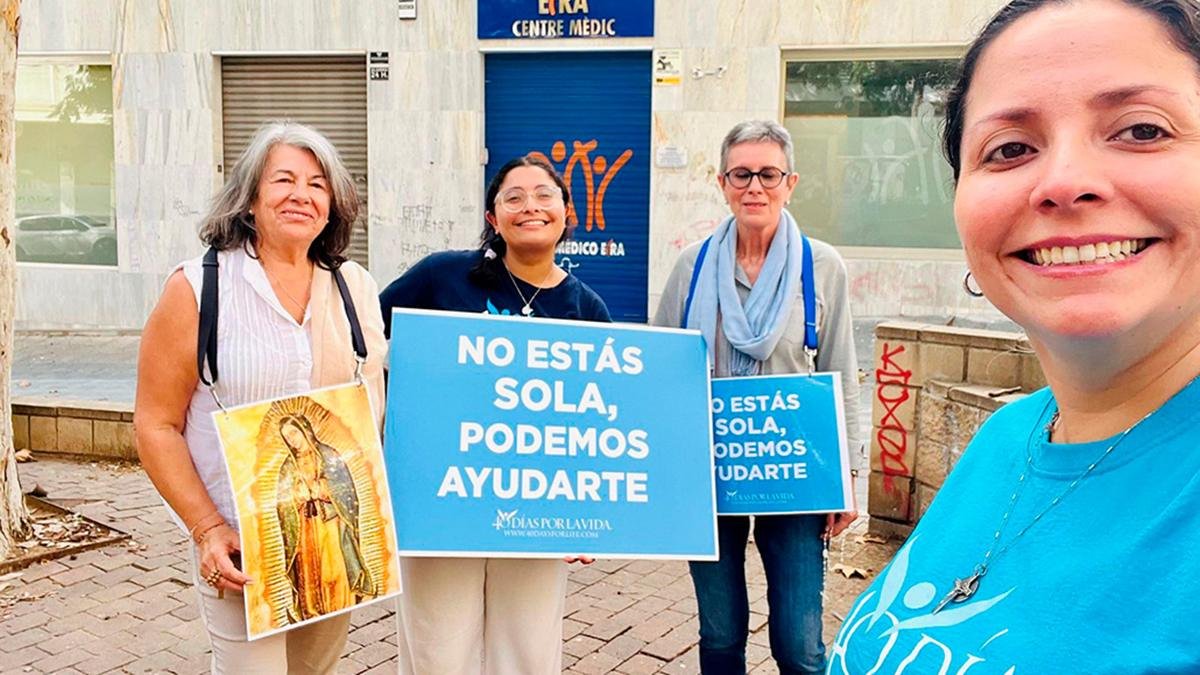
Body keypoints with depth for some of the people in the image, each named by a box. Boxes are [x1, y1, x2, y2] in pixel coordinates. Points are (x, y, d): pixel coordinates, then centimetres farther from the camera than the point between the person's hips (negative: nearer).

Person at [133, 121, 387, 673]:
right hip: (240, 545, -4)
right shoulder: (197, 288, -8)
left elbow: (379, 396, 7)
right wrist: (208, 529, -14)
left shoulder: (355, 287, 3)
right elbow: (156, 426, -6)